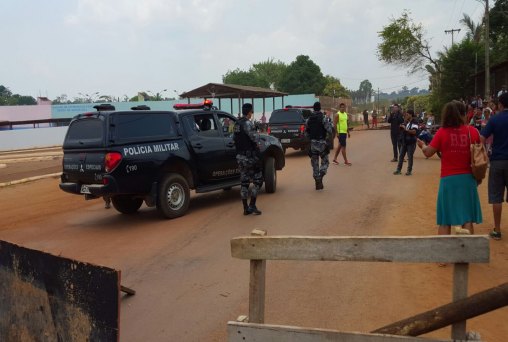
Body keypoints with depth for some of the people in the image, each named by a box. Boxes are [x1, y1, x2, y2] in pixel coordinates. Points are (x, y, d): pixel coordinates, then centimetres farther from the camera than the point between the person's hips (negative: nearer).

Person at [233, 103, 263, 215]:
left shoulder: (236, 124, 11)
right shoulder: (247, 123, -15)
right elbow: (255, 138, -20)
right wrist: (257, 144, 3)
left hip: (240, 156, 8)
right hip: (249, 156, -8)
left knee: (244, 182, 11)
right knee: (258, 180, 2)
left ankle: (246, 208, 14)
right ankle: (252, 206, -1)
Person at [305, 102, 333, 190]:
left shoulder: (309, 119, 7)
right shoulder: (324, 118, -7)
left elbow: (306, 132, 11)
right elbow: (329, 130, -16)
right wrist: (327, 140, -1)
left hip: (313, 143, 4)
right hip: (322, 143, -4)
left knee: (315, 163, 10)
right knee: (325, 162, 8)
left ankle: (318, 182, 11)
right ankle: (320, 177, -16)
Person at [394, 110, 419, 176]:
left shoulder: (414, 122, -11)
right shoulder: (406, 122, 11)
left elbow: (414, 131, -22)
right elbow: (402, 129, 13)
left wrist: (405, 129, -25)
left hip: (411, 142, -7)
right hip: (404, 142, 7)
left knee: (410, 157, 0)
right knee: (401, 156, 7)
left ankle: (409, 170, 10)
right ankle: (398, 169, 14)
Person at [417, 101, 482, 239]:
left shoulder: (442, 132, -7)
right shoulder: (472, 131, -3)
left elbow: (428, 153, -4)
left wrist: (422, 145, 15)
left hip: (448, 179, -1)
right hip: (467, 178, 1)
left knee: (445, 221, 9)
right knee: (467, 219, 7)